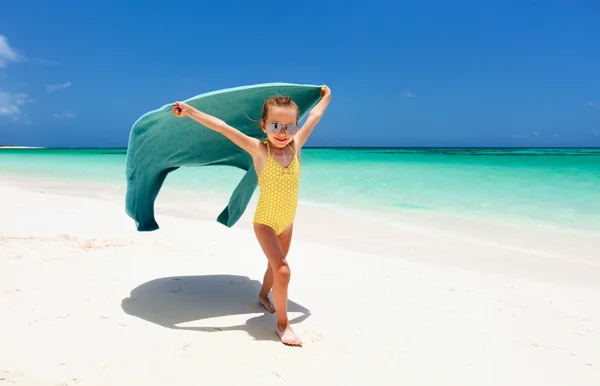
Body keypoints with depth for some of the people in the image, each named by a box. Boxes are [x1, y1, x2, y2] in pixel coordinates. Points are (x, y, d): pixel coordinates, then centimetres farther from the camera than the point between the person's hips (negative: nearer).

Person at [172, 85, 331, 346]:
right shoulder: (259, 149, -19)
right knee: (282, 270, -18)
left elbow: (314, 117, 3)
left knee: (275, 264, 24)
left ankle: (263, 296, 53)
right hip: (264, 222, -5)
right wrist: (190, 112, -23)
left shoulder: (296, 146, -9)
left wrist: (326, 96, 19)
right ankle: (282, 324, -2)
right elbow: (222, 127, -22)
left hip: (287, 222, 5)